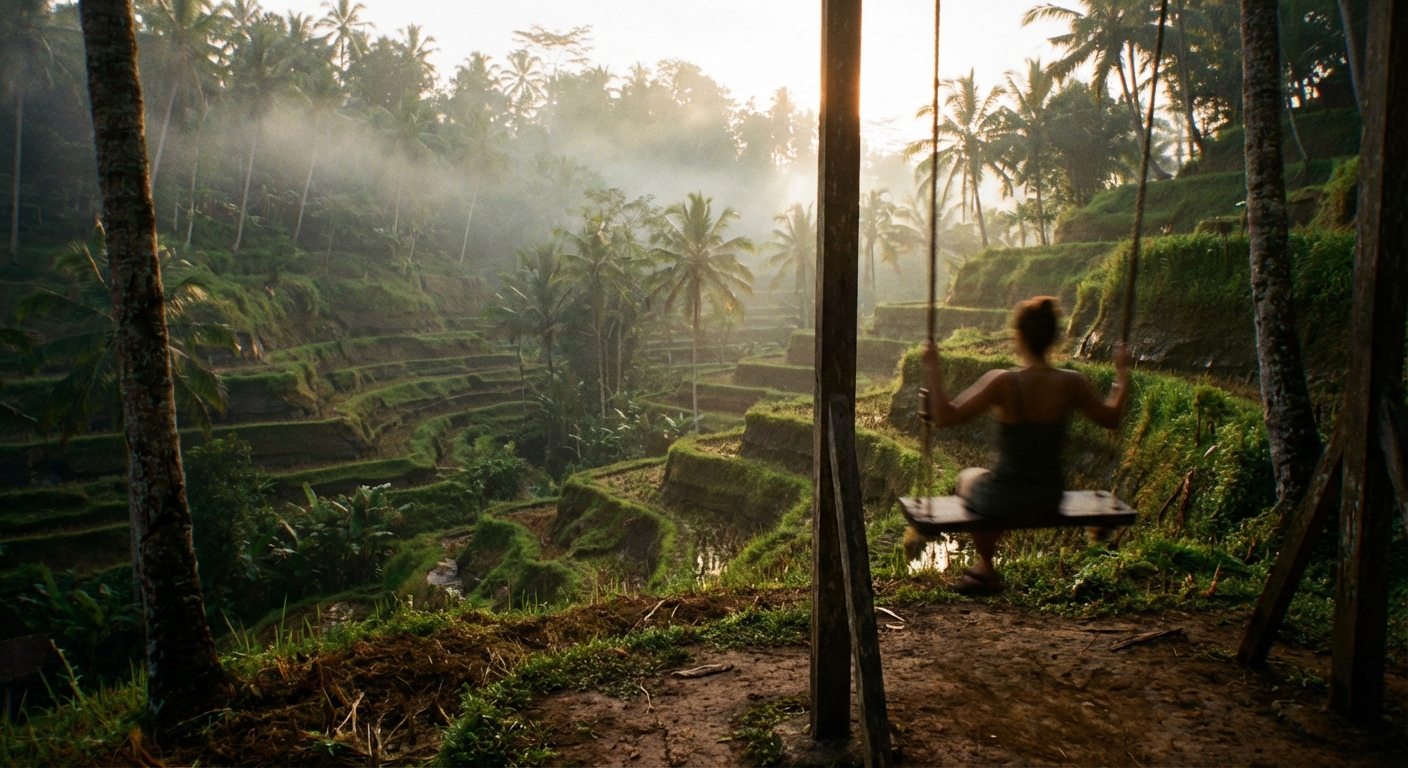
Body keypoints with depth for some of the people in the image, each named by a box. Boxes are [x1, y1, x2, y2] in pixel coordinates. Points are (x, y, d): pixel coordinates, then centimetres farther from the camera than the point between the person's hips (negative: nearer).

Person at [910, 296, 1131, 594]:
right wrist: (1122, 373, 18)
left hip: (1005, 501, -4)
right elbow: (1111, 418, 6)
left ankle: (986, 568, 46)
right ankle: (982, 569, 50)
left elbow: (945, 416, -20)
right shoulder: (1072, 384, -11)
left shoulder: (1003, 383, -23)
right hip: (1049, 502, 4)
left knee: (968, 477, 32)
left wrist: (932, 369, -11)